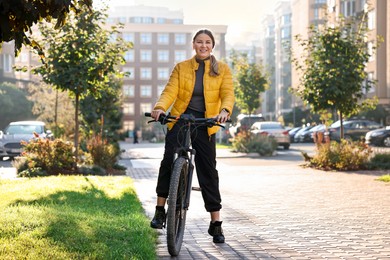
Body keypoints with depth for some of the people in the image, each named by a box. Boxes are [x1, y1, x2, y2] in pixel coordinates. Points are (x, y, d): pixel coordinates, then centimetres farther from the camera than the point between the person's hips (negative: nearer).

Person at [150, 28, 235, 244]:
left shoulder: (222, 69, 6)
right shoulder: (181, 68, 7)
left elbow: (228, 94, -7)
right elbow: (170, 91, -5)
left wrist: (225, 111, -29)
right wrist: (160, 108, -26)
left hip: (205, 124, 0)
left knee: (208, 170, -1)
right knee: (168, 160, -19)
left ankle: (216, 223, 7)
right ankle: (160, 210, -3)